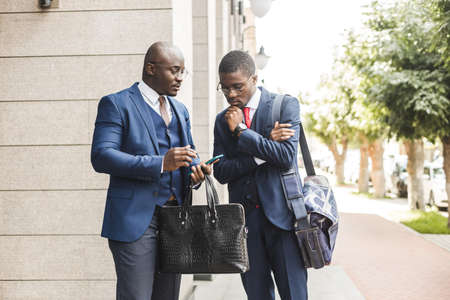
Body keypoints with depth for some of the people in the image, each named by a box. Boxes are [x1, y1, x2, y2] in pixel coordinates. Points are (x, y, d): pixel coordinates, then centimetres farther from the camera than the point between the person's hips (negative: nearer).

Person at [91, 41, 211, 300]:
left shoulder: (180, 109, 19)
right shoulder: (116, 104, -4)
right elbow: (101, 156, -15)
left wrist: (195, 169, -1)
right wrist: (160, 163, -25)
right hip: (135, 218, -7)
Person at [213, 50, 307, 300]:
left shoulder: (286, 105, 0)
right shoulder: (223, 120, 12)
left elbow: (287, 156, -13)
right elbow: (221, 172, 1)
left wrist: (242, 131, -10)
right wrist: (265, 148, -9)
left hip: (280, 213, -3)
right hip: (244, 216, 4)